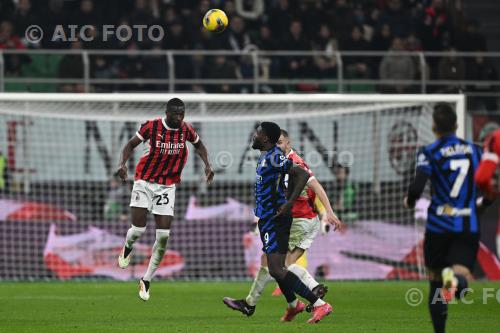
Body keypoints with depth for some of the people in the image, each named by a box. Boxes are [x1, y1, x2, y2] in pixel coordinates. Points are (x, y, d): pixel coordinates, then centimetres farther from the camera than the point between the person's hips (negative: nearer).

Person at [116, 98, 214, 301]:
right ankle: (128, 247, 30)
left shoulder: (186, 130, -4)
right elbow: (131, 145, 0)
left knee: (164, 235, -7)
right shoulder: (151, 127, -12)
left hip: (167, 186, 2)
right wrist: (123, 163, -17)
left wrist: (207, 165, 3)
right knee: (138, 229, -10)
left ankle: (146, 280, 6)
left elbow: (199, 146, 17)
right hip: (144, 182, -2)